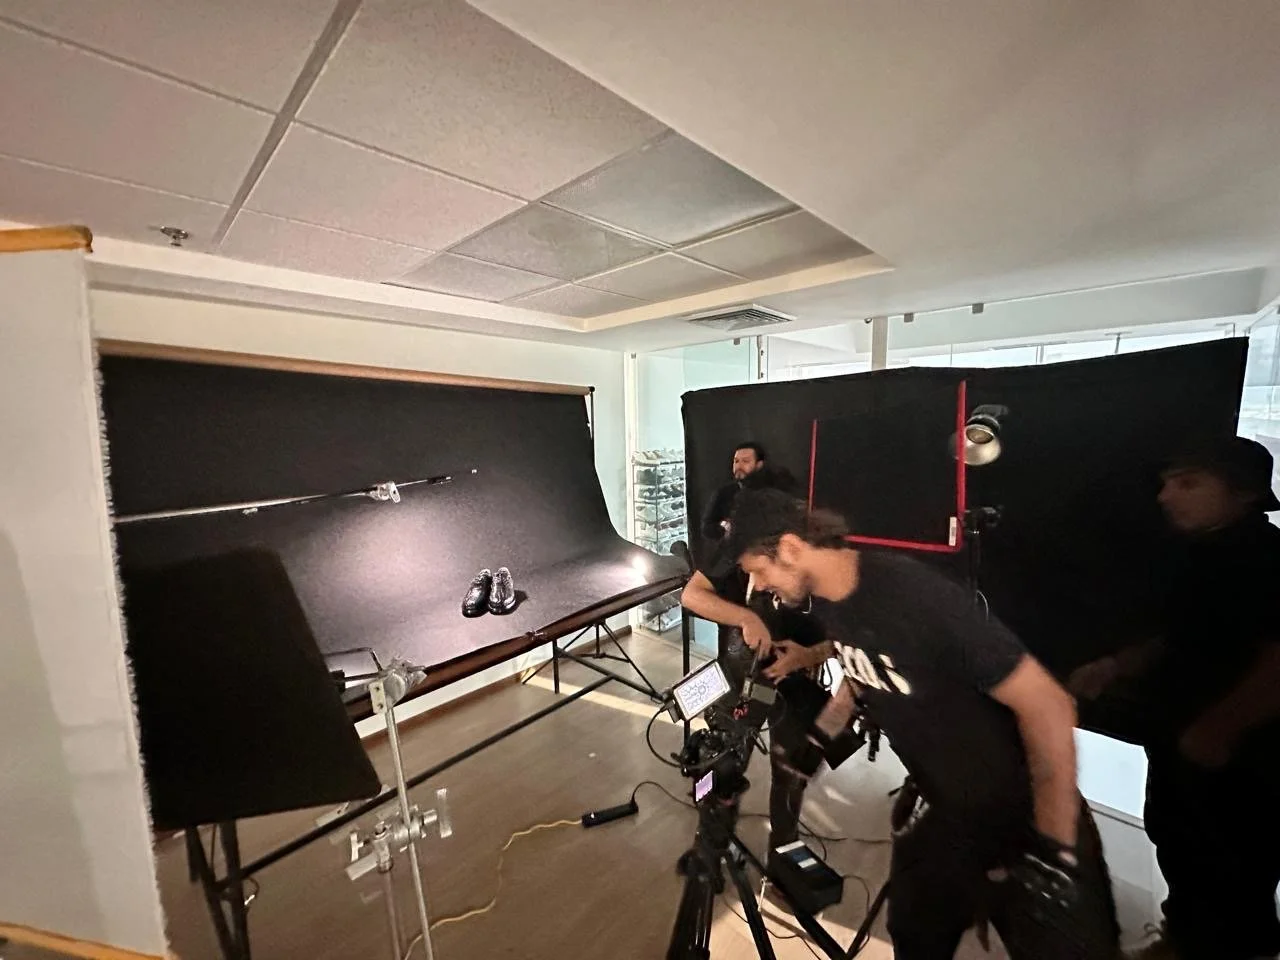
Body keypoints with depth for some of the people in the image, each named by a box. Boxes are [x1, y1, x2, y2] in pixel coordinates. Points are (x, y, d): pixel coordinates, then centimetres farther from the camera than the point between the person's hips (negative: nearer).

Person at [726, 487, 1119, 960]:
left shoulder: (912, 592, -33)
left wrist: (1055, 847, -21)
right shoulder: (827, 600, -10)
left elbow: (1048, 705, -26)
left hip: (1023, 818, -6)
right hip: (937, 805, 7)